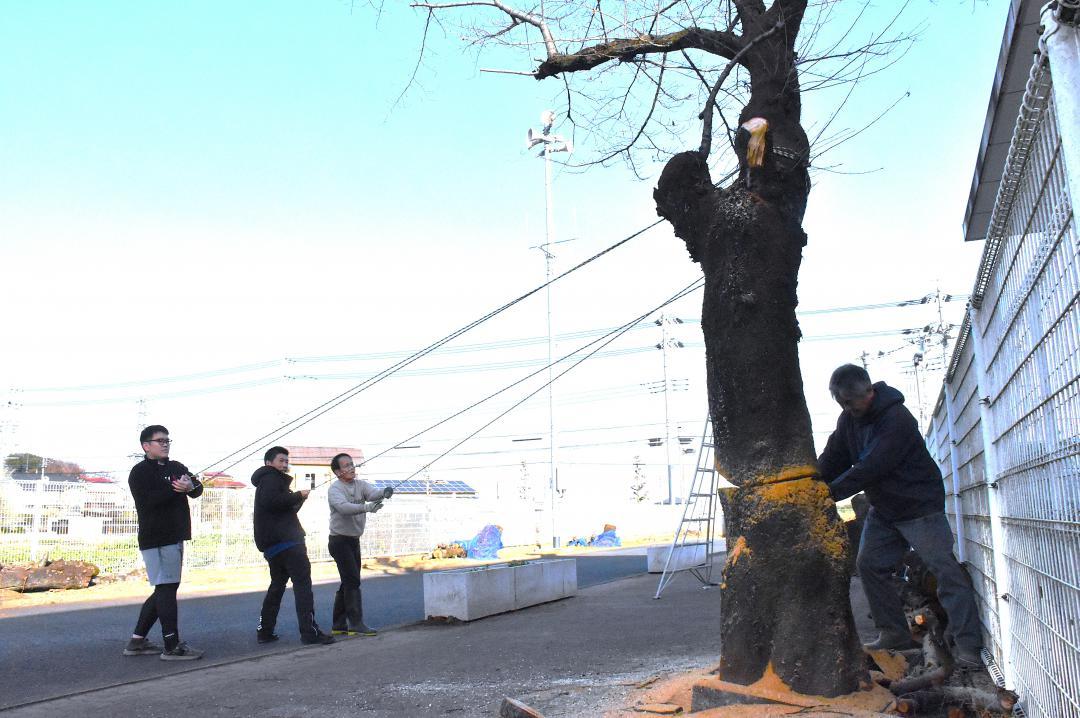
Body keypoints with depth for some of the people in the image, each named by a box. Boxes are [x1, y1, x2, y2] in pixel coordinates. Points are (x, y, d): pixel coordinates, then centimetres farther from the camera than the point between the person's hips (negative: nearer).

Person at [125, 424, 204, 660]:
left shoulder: (176, 468, 15)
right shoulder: (140, 472, -4)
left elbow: (198, 489, 2)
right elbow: (146, 501, -20)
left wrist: (190, 487, -20)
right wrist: (175, 488, -24)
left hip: (175, 538, 8)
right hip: (155, 539, -8)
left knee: (164, 590, 13)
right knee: (167, 589, -9)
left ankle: (137, 641, 22)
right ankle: (172, 646, -6)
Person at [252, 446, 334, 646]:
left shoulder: (269, 480, 27)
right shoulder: (271, 478, -5)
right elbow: (271, 501, -24)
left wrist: (296, 502, 10)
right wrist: (298, 496, -14)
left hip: (272, 545, 10)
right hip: (285, 542, -10)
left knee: (277, 585, 16)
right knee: (302, 583, -9)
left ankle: (264, 631, 17)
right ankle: (309, 632, -12)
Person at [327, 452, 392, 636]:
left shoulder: (360, 485, 4)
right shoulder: (335, 489, -13)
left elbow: (372, 493, -16)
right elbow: (343, 507, -32)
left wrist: (384, 493, -40)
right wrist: (367, 507, -47)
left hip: (354, 540, 7)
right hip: (340, 540, -7)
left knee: (348, 582, 12)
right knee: (352, 581, -12)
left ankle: (339, 624, 21)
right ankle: (356, 624, -10)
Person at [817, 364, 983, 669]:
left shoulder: (897, 420, -25)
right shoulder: (849, 419, 1)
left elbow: (868, 470, -31)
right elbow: (832, 459, 3)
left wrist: (829, 493, -30)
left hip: (919, 505, -8)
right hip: (883, 509, 8)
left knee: (944, 568, -10)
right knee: (869, 564, 5)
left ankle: (967, 645, -8)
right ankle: (895, 634, 13)